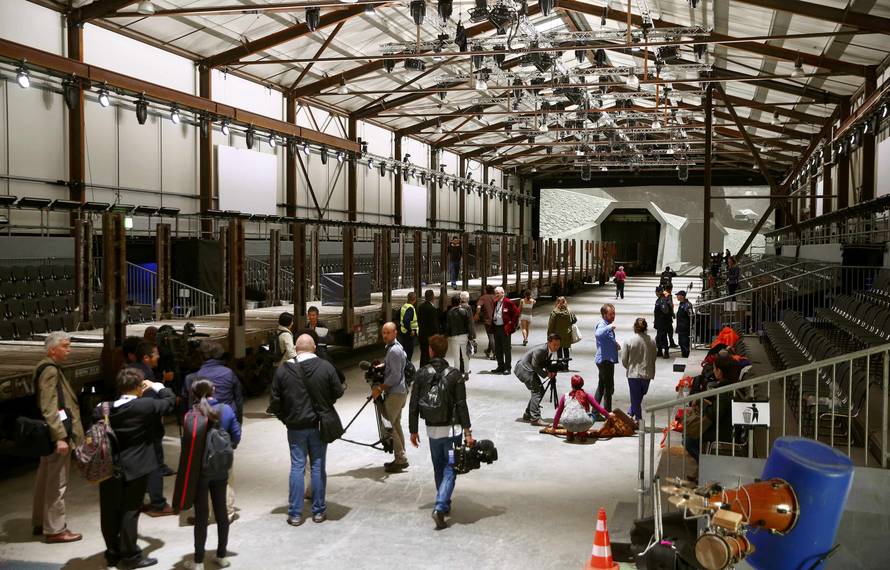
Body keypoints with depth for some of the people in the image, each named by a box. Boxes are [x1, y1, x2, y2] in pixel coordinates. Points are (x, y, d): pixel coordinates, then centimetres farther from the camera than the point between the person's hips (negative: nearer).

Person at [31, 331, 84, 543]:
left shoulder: (50, 368, 15)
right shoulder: (50, 370, -16)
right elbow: (49, 408, -23)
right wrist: (60, 436, -27)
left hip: (51, 434, 11)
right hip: (57, 432, -11)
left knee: (45, 478, 18)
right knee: (57, 483, -4)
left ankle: (40, 522, 29)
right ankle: (55, 529, 3)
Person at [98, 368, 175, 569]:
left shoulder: (104, 409, -1)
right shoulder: (146, 406, -13)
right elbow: (170, 399, 0)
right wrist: (155, 386, 14)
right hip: (135, 468, -4)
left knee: (110, 511, 13)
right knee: (130, 511, 4)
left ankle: (113, 552, 25)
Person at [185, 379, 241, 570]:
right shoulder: (226, 410, -6)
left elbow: (186, 442, -15)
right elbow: (236, 436, -1)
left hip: (199, 470, -3)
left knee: (201, 515, 5)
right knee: (221, 511, 15)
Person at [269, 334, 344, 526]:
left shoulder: (283, 370, -6)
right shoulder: (326, 367, -8)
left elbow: (275, 401, -3)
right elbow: (338, 392, -1)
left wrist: (285, 418, 11)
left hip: (295, 426, 0)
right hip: (319, 425, 0)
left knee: (297, 467, 6)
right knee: (318, 467, 8)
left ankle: (295, 514, 8)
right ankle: (319, 511, 15)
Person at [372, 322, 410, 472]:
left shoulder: (394, 350, -18)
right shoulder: (393, 347, 14)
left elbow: (395, 375, -21)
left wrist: (380, 388, -16)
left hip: (395, 393, -10)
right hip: (399, 392, 10)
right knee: (395, 424, 14)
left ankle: (401, 459, -4)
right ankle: (400, 459, 20)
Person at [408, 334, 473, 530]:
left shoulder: (421, 374, -5)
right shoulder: (454, 375, -9)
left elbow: (414, 405, -2)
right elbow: (461, 405, -10)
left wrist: (413, 430, 8)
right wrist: (467, 432, -6)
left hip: (432, 429, 3)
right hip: (452, 429, -2)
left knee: (439, 468, 20)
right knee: (450, 469, 2)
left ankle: (444, 505, 31)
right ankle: (440, 507, -13)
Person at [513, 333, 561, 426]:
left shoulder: (554, 351, -2)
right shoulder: (540, 351, -29)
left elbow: (547, 363, 10)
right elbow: (535, 366, -24)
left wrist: (552, 371, -9)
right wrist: (546, 374, -19)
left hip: (530, 370, 9)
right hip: (523, 369, -9)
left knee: (540, 390, 8)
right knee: (537, 390, -17)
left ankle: (527, 415, 19)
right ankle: (535, 418, -19)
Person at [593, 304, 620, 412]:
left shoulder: (607, 325, 14)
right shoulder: (602, 324, -17)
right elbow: (597, 334, -42)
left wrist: (615, 344, 11)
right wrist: (610, 327, -47)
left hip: (607, 360, 10)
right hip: (605, 360, -10)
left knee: (601, 387, 16)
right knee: (609, 388, -6)